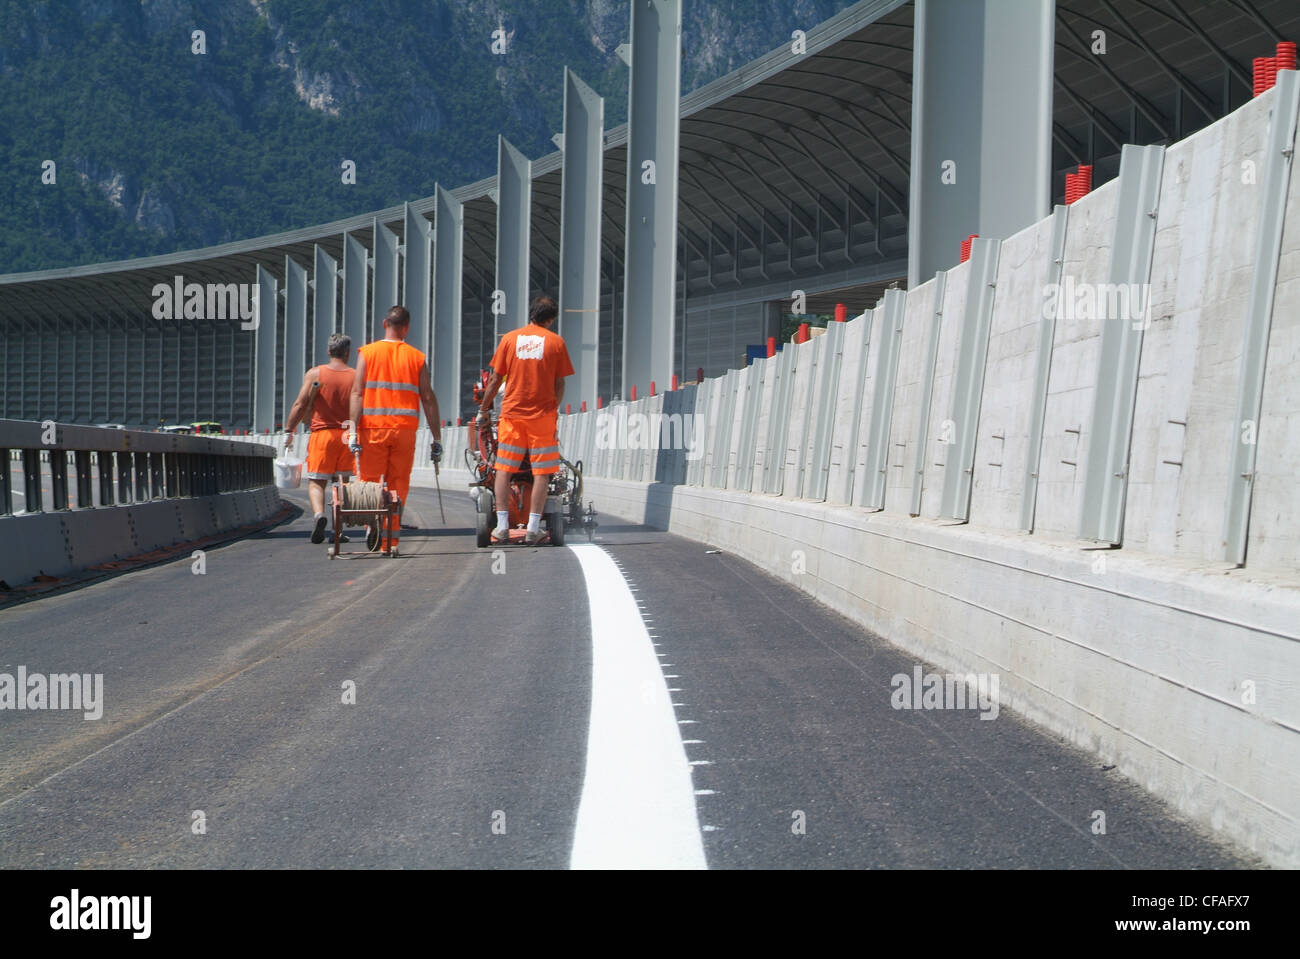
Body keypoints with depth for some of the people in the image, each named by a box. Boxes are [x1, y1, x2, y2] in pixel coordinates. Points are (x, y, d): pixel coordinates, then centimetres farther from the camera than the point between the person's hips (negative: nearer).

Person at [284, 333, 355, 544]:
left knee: (316, 482, 2)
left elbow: (300, 405, -6)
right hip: (348, 436, 2)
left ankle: (319, 514, -25)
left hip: (322, 434, -2)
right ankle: (339, 529, 8)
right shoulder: (356, 377, 3)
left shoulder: (315, 374, 0)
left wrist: (288, 431, 0)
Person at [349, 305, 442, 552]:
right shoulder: (417, 357, 6)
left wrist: (353, 430, -6)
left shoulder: (367, 352, 4)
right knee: (398, 483, 8)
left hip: (373, 427, -1)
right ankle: (391, 538, 3)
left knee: (370, 480, 7)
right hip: (405, 428, 1)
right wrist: (437, 438, 6)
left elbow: (357, 393, -4)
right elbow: (428, 398, 3)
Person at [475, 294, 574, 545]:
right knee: (541, 473, 2)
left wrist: (483, 409, 15)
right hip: (543, 414, -1)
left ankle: (502, 527, 1)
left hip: (512, 412, 1)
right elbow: (559, 384, 2)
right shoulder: (556, 341, 2)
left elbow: (496, 379, 5)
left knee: (503, 469, 6)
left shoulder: (510, 338, 5)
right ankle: (533, 529, -2)